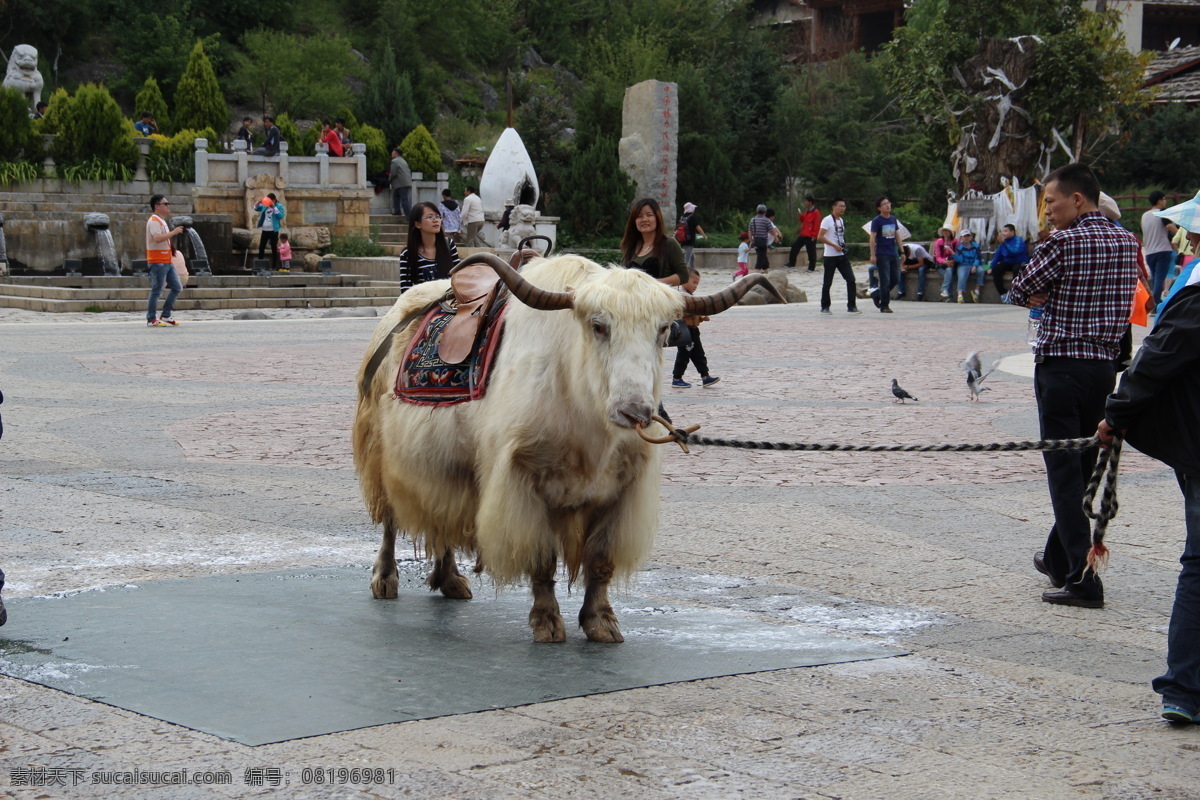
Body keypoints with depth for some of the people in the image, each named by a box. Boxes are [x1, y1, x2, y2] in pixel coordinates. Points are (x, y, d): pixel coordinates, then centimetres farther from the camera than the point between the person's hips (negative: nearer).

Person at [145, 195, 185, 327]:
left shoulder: (161, 221, 20)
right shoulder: (153, 221, -13)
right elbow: (157, 238, -29)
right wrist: (174, 232, -23)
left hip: (167, 261, 10)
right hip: (158, 261, -10)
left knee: (177, 287, 9)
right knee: (156, 291, -6)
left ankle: (166, 316, 16)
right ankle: (151, 320, 0)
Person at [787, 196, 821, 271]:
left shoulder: (816, 212, -13)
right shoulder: (806, 211, 14)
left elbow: (817, 224, -16)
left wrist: (814, 235, -18)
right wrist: (800, 216, 3)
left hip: (810, 236, -9)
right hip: (803, 234, 9)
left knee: (811, 252, -2)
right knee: (795, 246, 9)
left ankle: (812, 267, 6)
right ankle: (791, 263, 19)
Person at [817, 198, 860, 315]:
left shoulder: (842, 221, 15)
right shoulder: (827, 220, -9)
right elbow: (820, 236, -17)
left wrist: (843, 247, 12)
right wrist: (835, 246, -19)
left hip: (842, 255, 7)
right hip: (830, 256, -7)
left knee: (851, 280, -4)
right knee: (827, 282, 1)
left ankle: (851, 306, -2)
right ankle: (825, 307, 12)